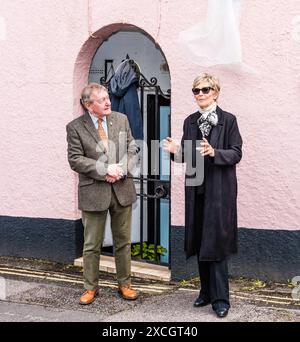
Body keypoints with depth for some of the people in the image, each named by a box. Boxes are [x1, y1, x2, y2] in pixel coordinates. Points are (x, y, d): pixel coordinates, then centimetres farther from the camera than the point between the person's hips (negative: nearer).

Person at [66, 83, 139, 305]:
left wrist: (121, 170, -12)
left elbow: (132, 149, 5)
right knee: (92, 244, 8)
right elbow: (75, 160, -10)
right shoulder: (75, 127, -6)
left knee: (123, 242, 13)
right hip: (94, 192, -3)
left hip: (122, 189, 3)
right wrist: (106, 170, -18)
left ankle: (125, 284, 28)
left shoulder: (121, 119, 5)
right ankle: (91, 288, 23)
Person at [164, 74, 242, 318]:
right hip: (196, 189, 5)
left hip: (219, 189, -5)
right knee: (200, 242, 10)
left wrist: (214, 152, -24)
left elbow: (236, 153, -8)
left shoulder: (228, 120, -4)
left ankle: (220, 298, 5)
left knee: (215, 241, -5)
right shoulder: (190, 122, 11)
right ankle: (206, 291, 23)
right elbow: (188, 155, 13)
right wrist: (176, 151, -8)